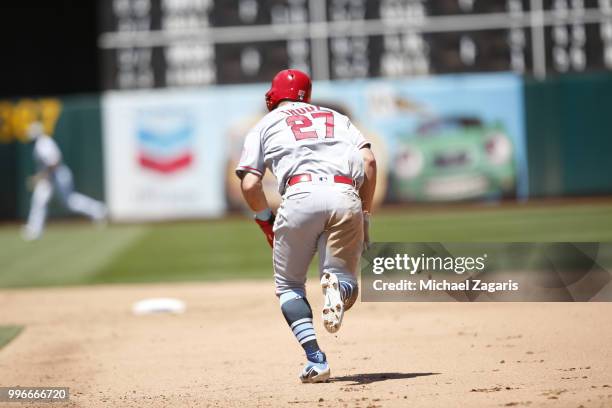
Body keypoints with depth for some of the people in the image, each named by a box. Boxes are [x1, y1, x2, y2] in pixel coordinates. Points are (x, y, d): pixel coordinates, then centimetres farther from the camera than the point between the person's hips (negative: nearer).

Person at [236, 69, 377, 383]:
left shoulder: (267, 124, 24)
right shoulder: (337, 118, 31)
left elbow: (249, 184, 11)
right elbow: (369, 160, 15)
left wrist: (267, 223, 26)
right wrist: (365, 216, 19)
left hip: (301, 195, -2)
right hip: (346, 197, 2)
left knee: (289, 285, 14)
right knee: (346, 279, 12)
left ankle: (315, 359, -6)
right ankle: (338, 286, -27)